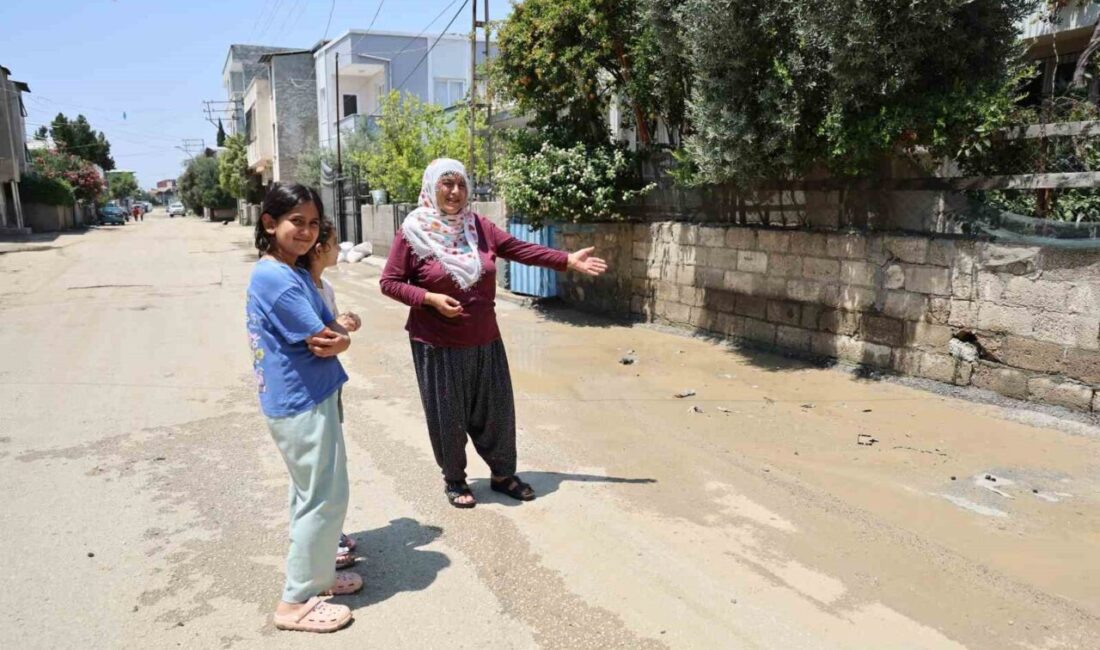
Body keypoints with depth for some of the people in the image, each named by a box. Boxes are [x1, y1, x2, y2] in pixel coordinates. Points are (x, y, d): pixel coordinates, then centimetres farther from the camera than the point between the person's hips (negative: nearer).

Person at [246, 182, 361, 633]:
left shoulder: (297, 274, 11)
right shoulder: (276, 279, -20)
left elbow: (334, 333, 9)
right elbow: (326, 340, -21)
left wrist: (335, 335, -12)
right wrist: (335, 337, 0)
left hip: (307, 398, 10)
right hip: (301, 403, -10)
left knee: (311, 494, 20)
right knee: (324, 498, 0)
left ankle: (315, 574, 36)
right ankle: (295, 602, 12)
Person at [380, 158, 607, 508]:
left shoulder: (479, 226, 3)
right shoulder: (413, 231, -9)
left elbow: (521, 249, 4)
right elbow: (389, 282, -6)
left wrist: (568, 260, -1)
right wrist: (430, 298, -19)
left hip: (485, 342, 4)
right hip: (438, 346, -4)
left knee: (496, 410, 13)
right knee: (447, 416, 8)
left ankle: (503, 474, 33)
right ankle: (454, 480, 29)